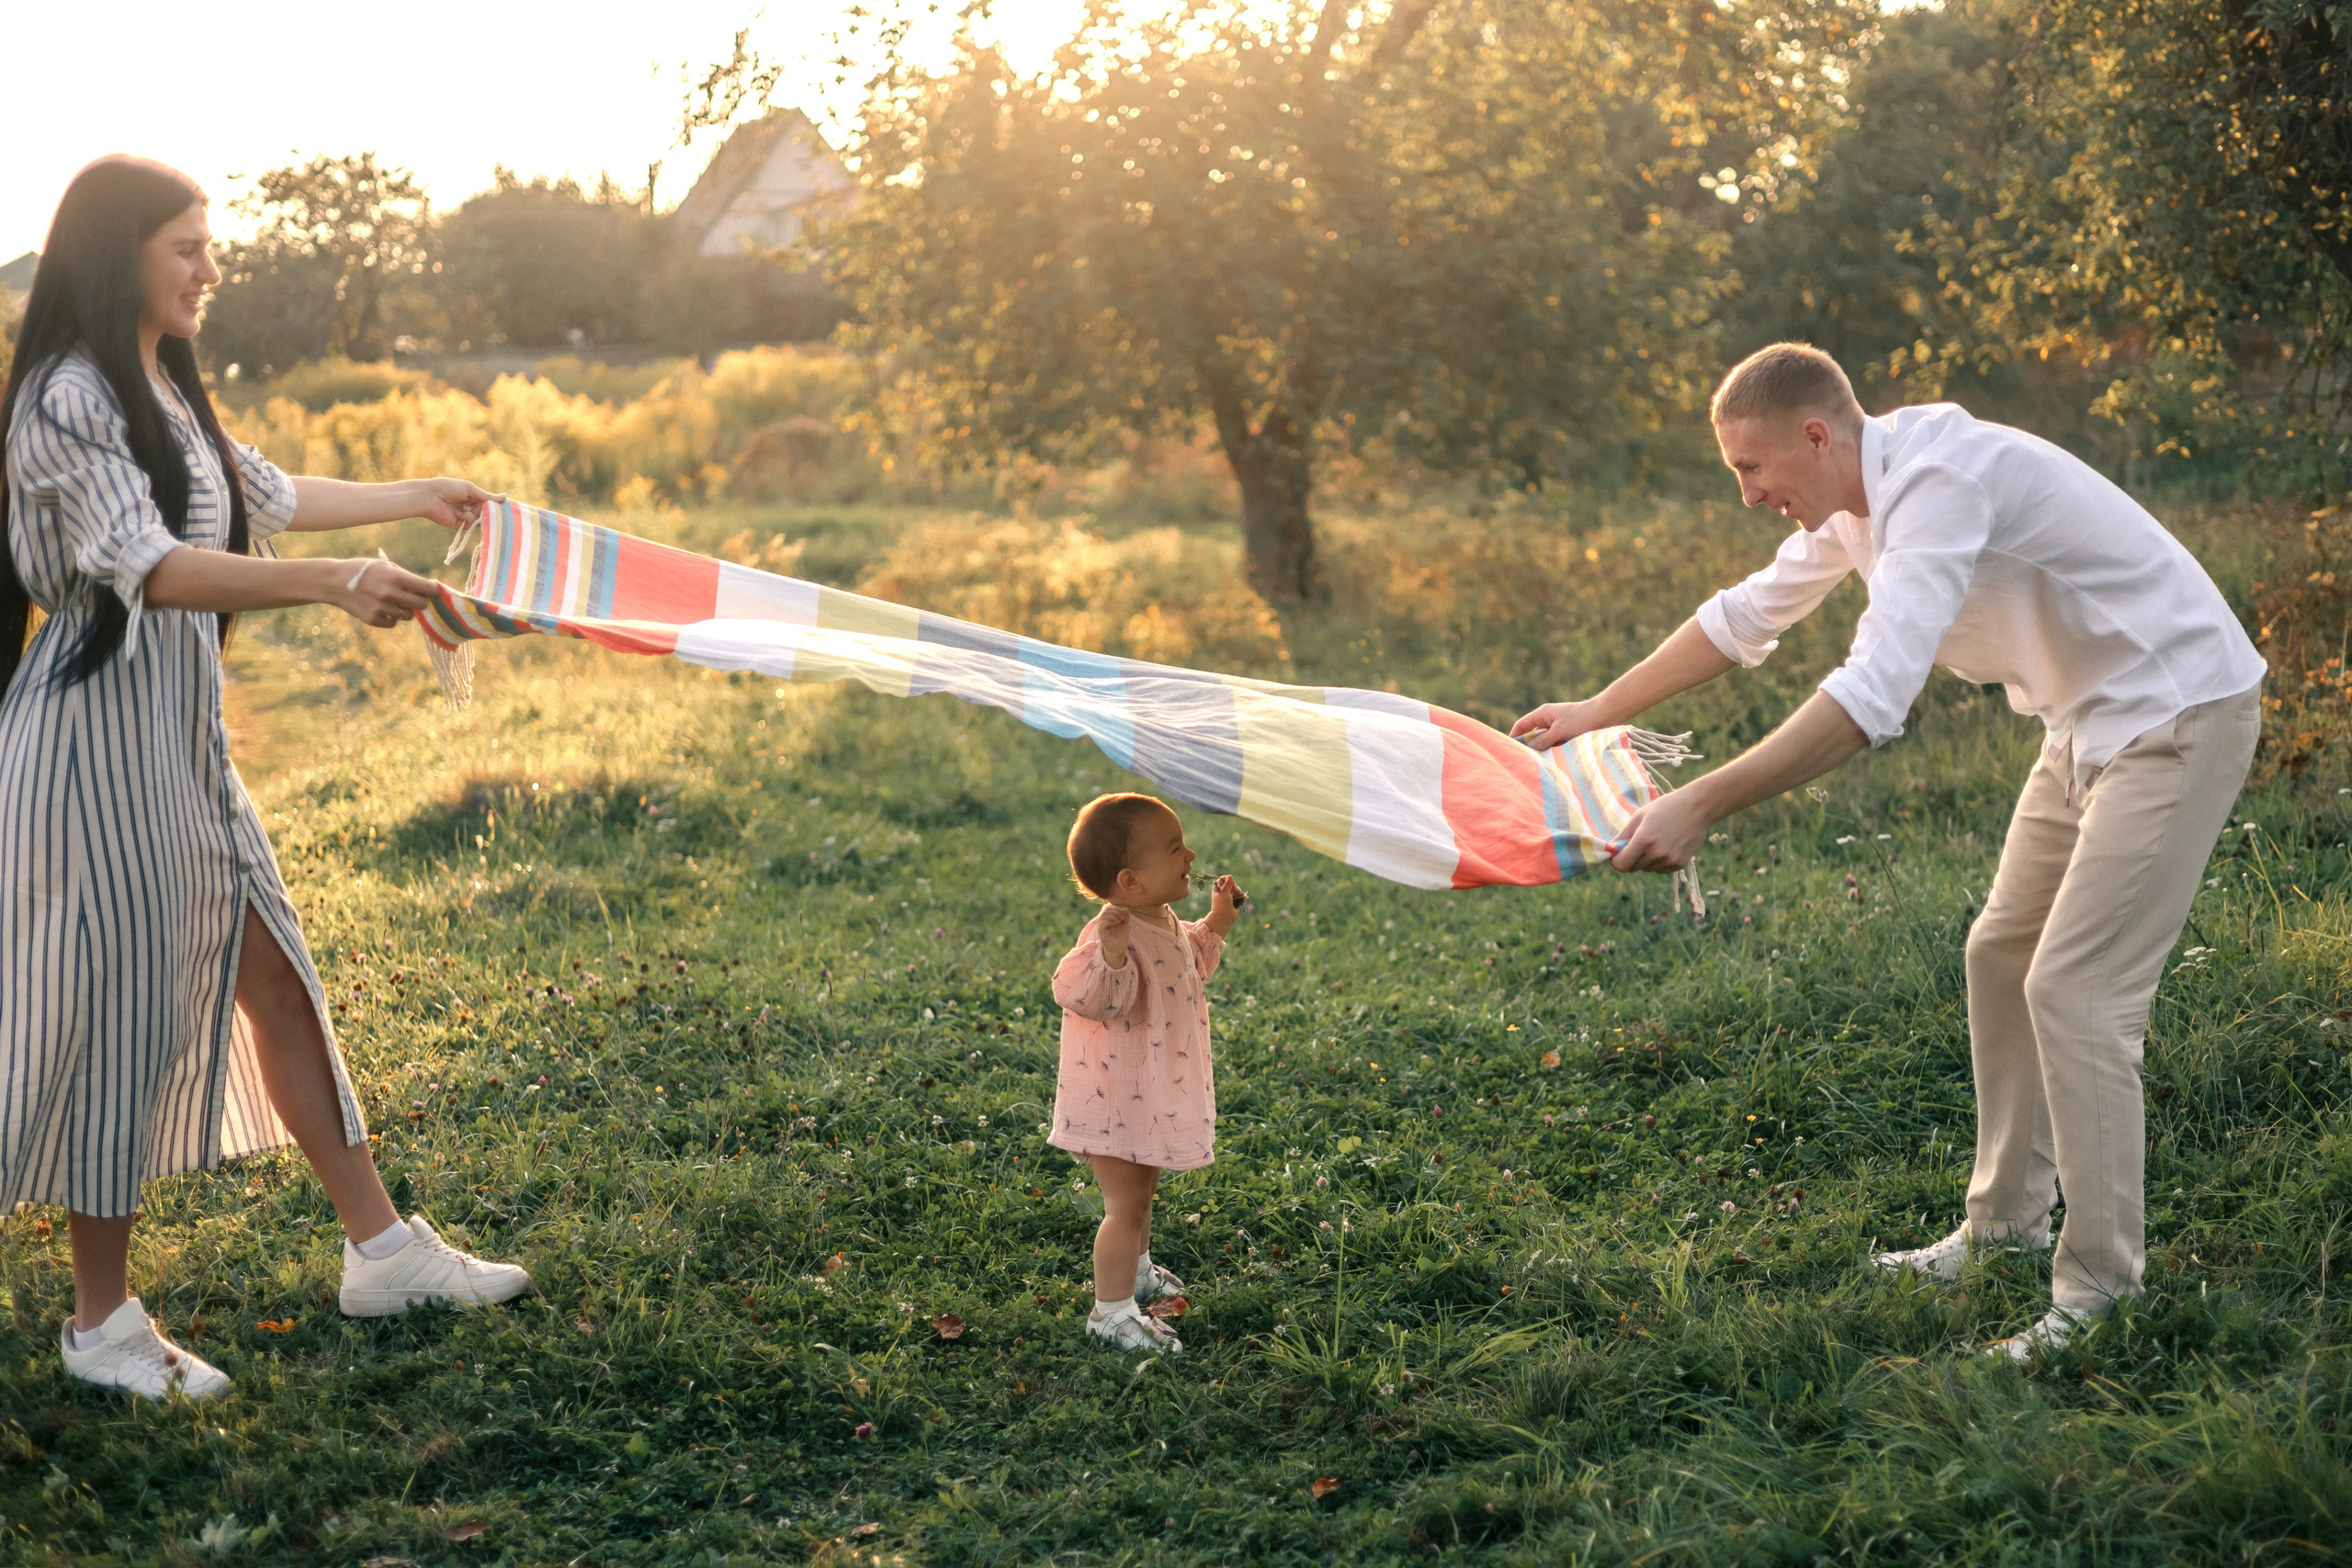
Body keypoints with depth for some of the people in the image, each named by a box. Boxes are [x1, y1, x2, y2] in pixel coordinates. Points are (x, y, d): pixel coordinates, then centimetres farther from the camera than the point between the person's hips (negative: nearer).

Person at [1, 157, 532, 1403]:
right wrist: (335, 585, -36)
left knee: (271, 977, 12)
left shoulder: (164, 391, 15)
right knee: (120, 1013, -2)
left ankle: (379, 1249, 21)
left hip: (181, 739, 10)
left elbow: (263, 494, 30)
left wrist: (411, 499, 38)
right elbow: (144, 565, -27)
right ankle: (103, 1323, 11)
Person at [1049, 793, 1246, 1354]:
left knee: (1141, 1191, 28)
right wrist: (1110, 954, -56)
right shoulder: (1113, 934, -29)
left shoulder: (1165, 924, 3)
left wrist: (1214, 927, 15)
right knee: (1126, 1205, -2)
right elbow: (1086, 998, -41)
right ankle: (1112, 1312, 9)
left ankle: (1137, 1270, 49)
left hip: (1156, 1095, 10)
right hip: (1116, 1102, -10)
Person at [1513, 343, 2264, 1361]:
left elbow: (1872, 694, -39)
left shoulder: (1940, 478, -29)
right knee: (2001, 956, 14)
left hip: (2178, 717, -10)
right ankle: (2006, 1220, 26)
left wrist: (1701, 807, -43)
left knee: (2075, 989, -14)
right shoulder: (1850, 501, 3)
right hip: (2089, 722, 10)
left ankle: (2098, 1292, -6)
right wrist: (1597, 714, 16)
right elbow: (1749, 613, 17)